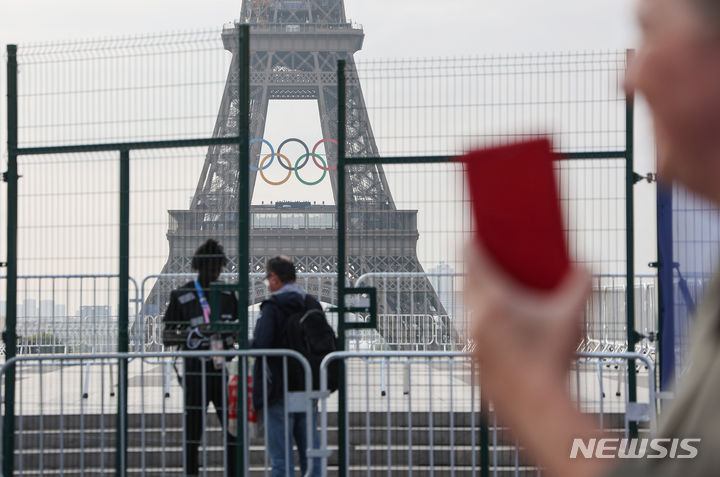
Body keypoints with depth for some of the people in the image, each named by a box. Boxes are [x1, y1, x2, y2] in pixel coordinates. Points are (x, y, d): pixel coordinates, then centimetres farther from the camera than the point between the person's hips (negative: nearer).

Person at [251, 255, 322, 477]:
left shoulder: (272, 307, -12)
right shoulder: (313, 305, 8)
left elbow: (260, 345, -21)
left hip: (279, 390, -6)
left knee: (281, 459, -2)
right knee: (310, 455, 11)